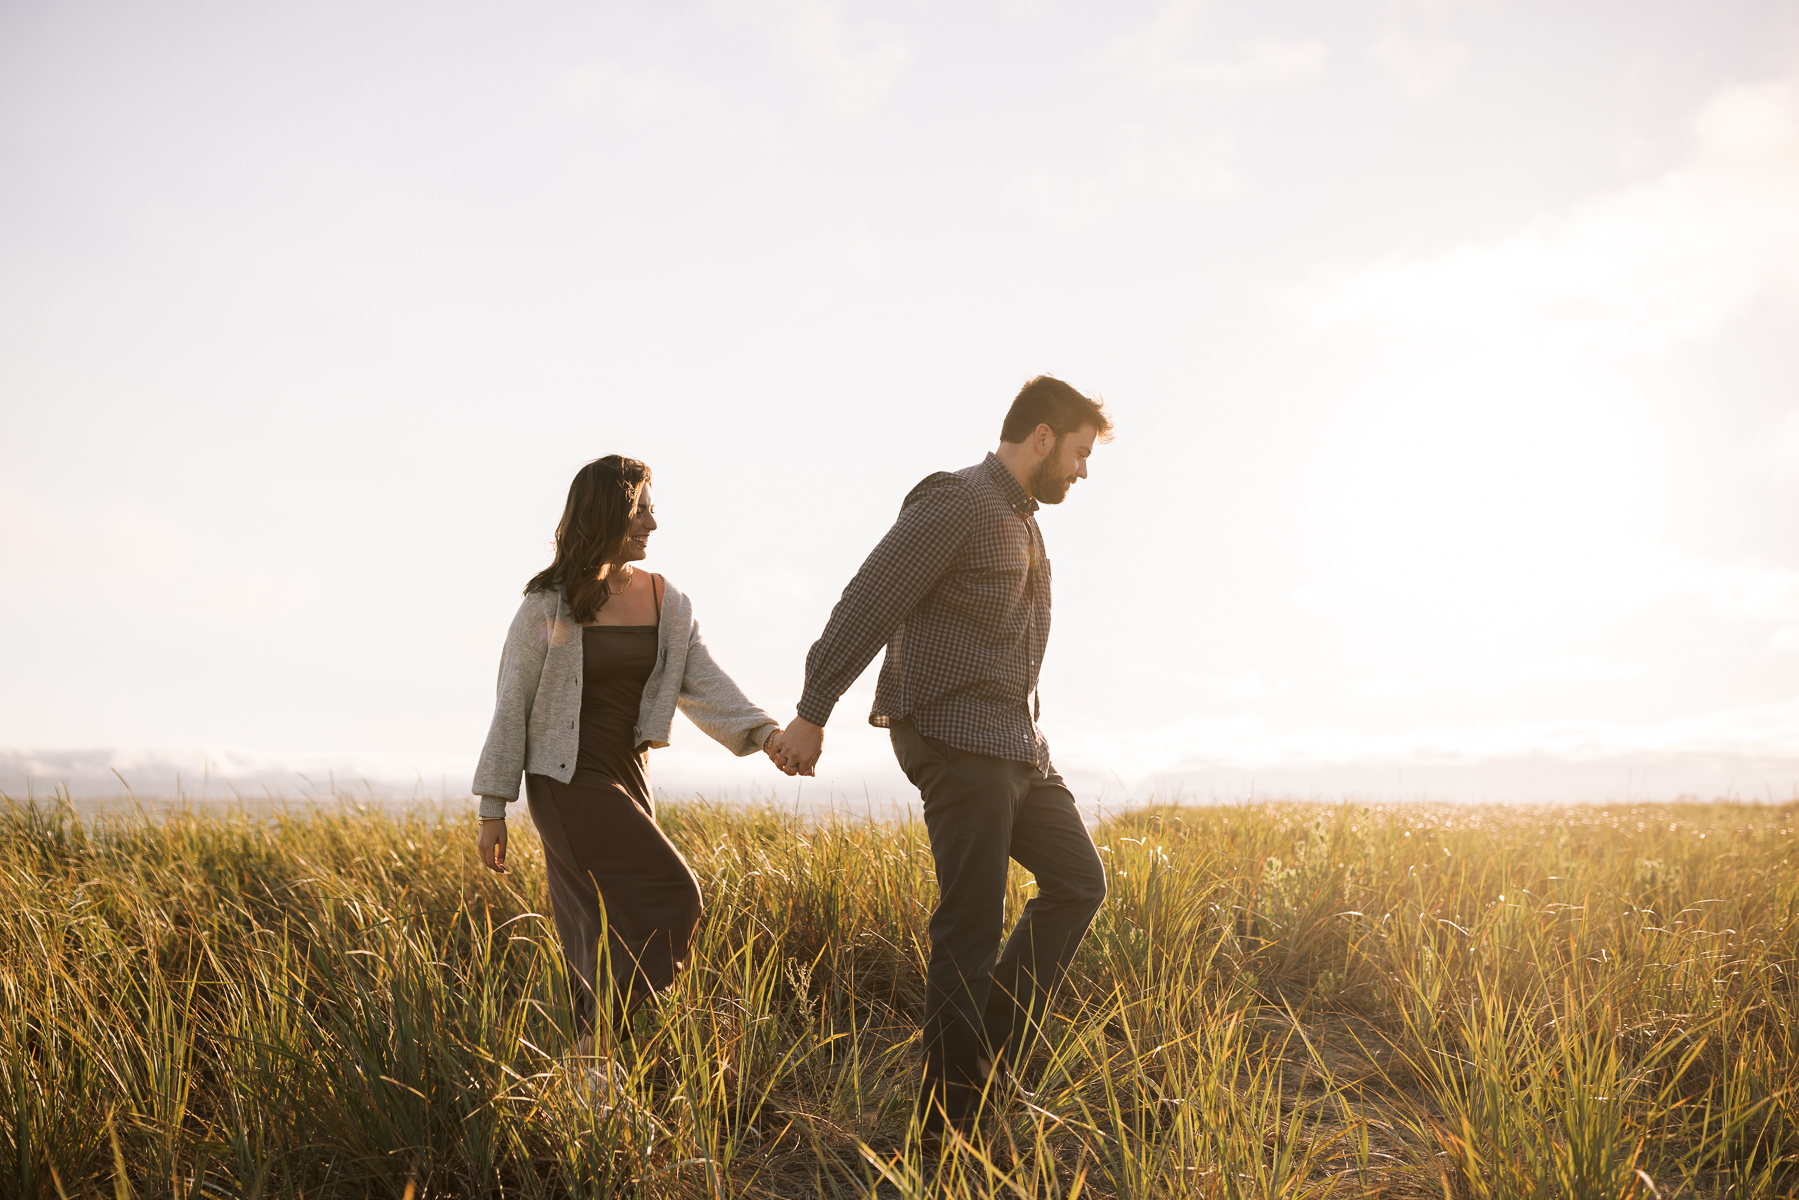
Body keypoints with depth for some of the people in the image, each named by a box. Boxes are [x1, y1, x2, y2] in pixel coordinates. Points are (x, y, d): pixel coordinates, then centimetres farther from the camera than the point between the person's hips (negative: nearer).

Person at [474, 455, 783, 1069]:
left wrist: (765, 732, -22)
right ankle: (596, 1044, -6)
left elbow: (704, 683, -4)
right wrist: (493, 809, -6)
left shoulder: (666, 602, 6)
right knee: (670, 895, -15)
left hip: (628, 775, 6)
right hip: (568, 781, -6)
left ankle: (590, 1055, 18)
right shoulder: (549, 604, -8)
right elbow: (512, 703, -5)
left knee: (618, 924, 7)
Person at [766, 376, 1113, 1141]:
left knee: (1078, 881, 10)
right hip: (957, 739, -10)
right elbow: (866, 605, -16)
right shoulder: (956, 505, -12)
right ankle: (948, 1119, 1)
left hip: (1016, 743, 10)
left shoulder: (1022, 525, 19)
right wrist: (812, 716, -19)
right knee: (971, 927, -7)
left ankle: (993, 1054, 15)